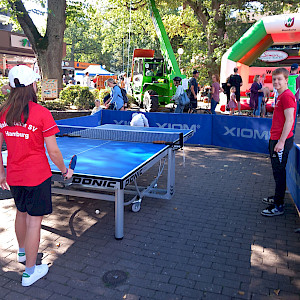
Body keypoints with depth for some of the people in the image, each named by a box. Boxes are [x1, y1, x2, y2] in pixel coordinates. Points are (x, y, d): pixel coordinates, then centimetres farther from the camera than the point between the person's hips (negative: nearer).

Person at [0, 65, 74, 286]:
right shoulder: (41, 113, -17)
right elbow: (53, 151, -15)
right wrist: (65, 171, 1)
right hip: (37, 176, -6)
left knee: (21, 213, 26)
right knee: (34, 220, 5)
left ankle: (22, 252, 50)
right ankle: (30, 272, 17)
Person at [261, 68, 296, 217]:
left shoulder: (287, 96, -15)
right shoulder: (280, 96, 16)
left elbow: (289, 120, -21)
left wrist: (281, 142, -23)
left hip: (281, 141, -10)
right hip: (275, 139, 10)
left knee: (279, 172, -4)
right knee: (277, 171, 19)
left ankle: (278, 206, 4)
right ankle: (277, 197, 34)